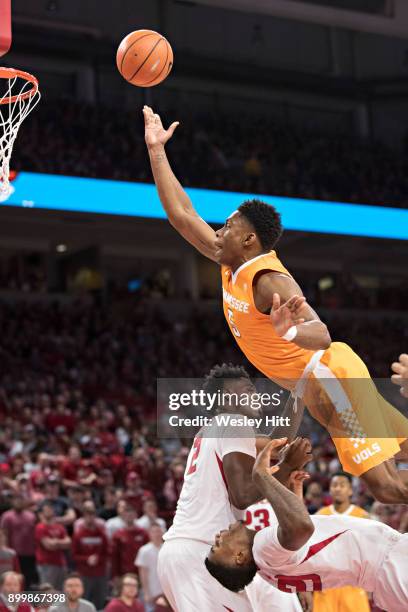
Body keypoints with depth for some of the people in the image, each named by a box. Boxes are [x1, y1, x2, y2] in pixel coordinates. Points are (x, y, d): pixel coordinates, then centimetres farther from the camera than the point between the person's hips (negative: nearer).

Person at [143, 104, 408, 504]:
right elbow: (181, 213, 9)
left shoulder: (269, 281, -21)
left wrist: (292, 331, -56)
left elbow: (322, 336, -35)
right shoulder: (232, 265, 5)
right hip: (316, 386, 9)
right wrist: (156, 151, 9)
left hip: (332, 377, -9)